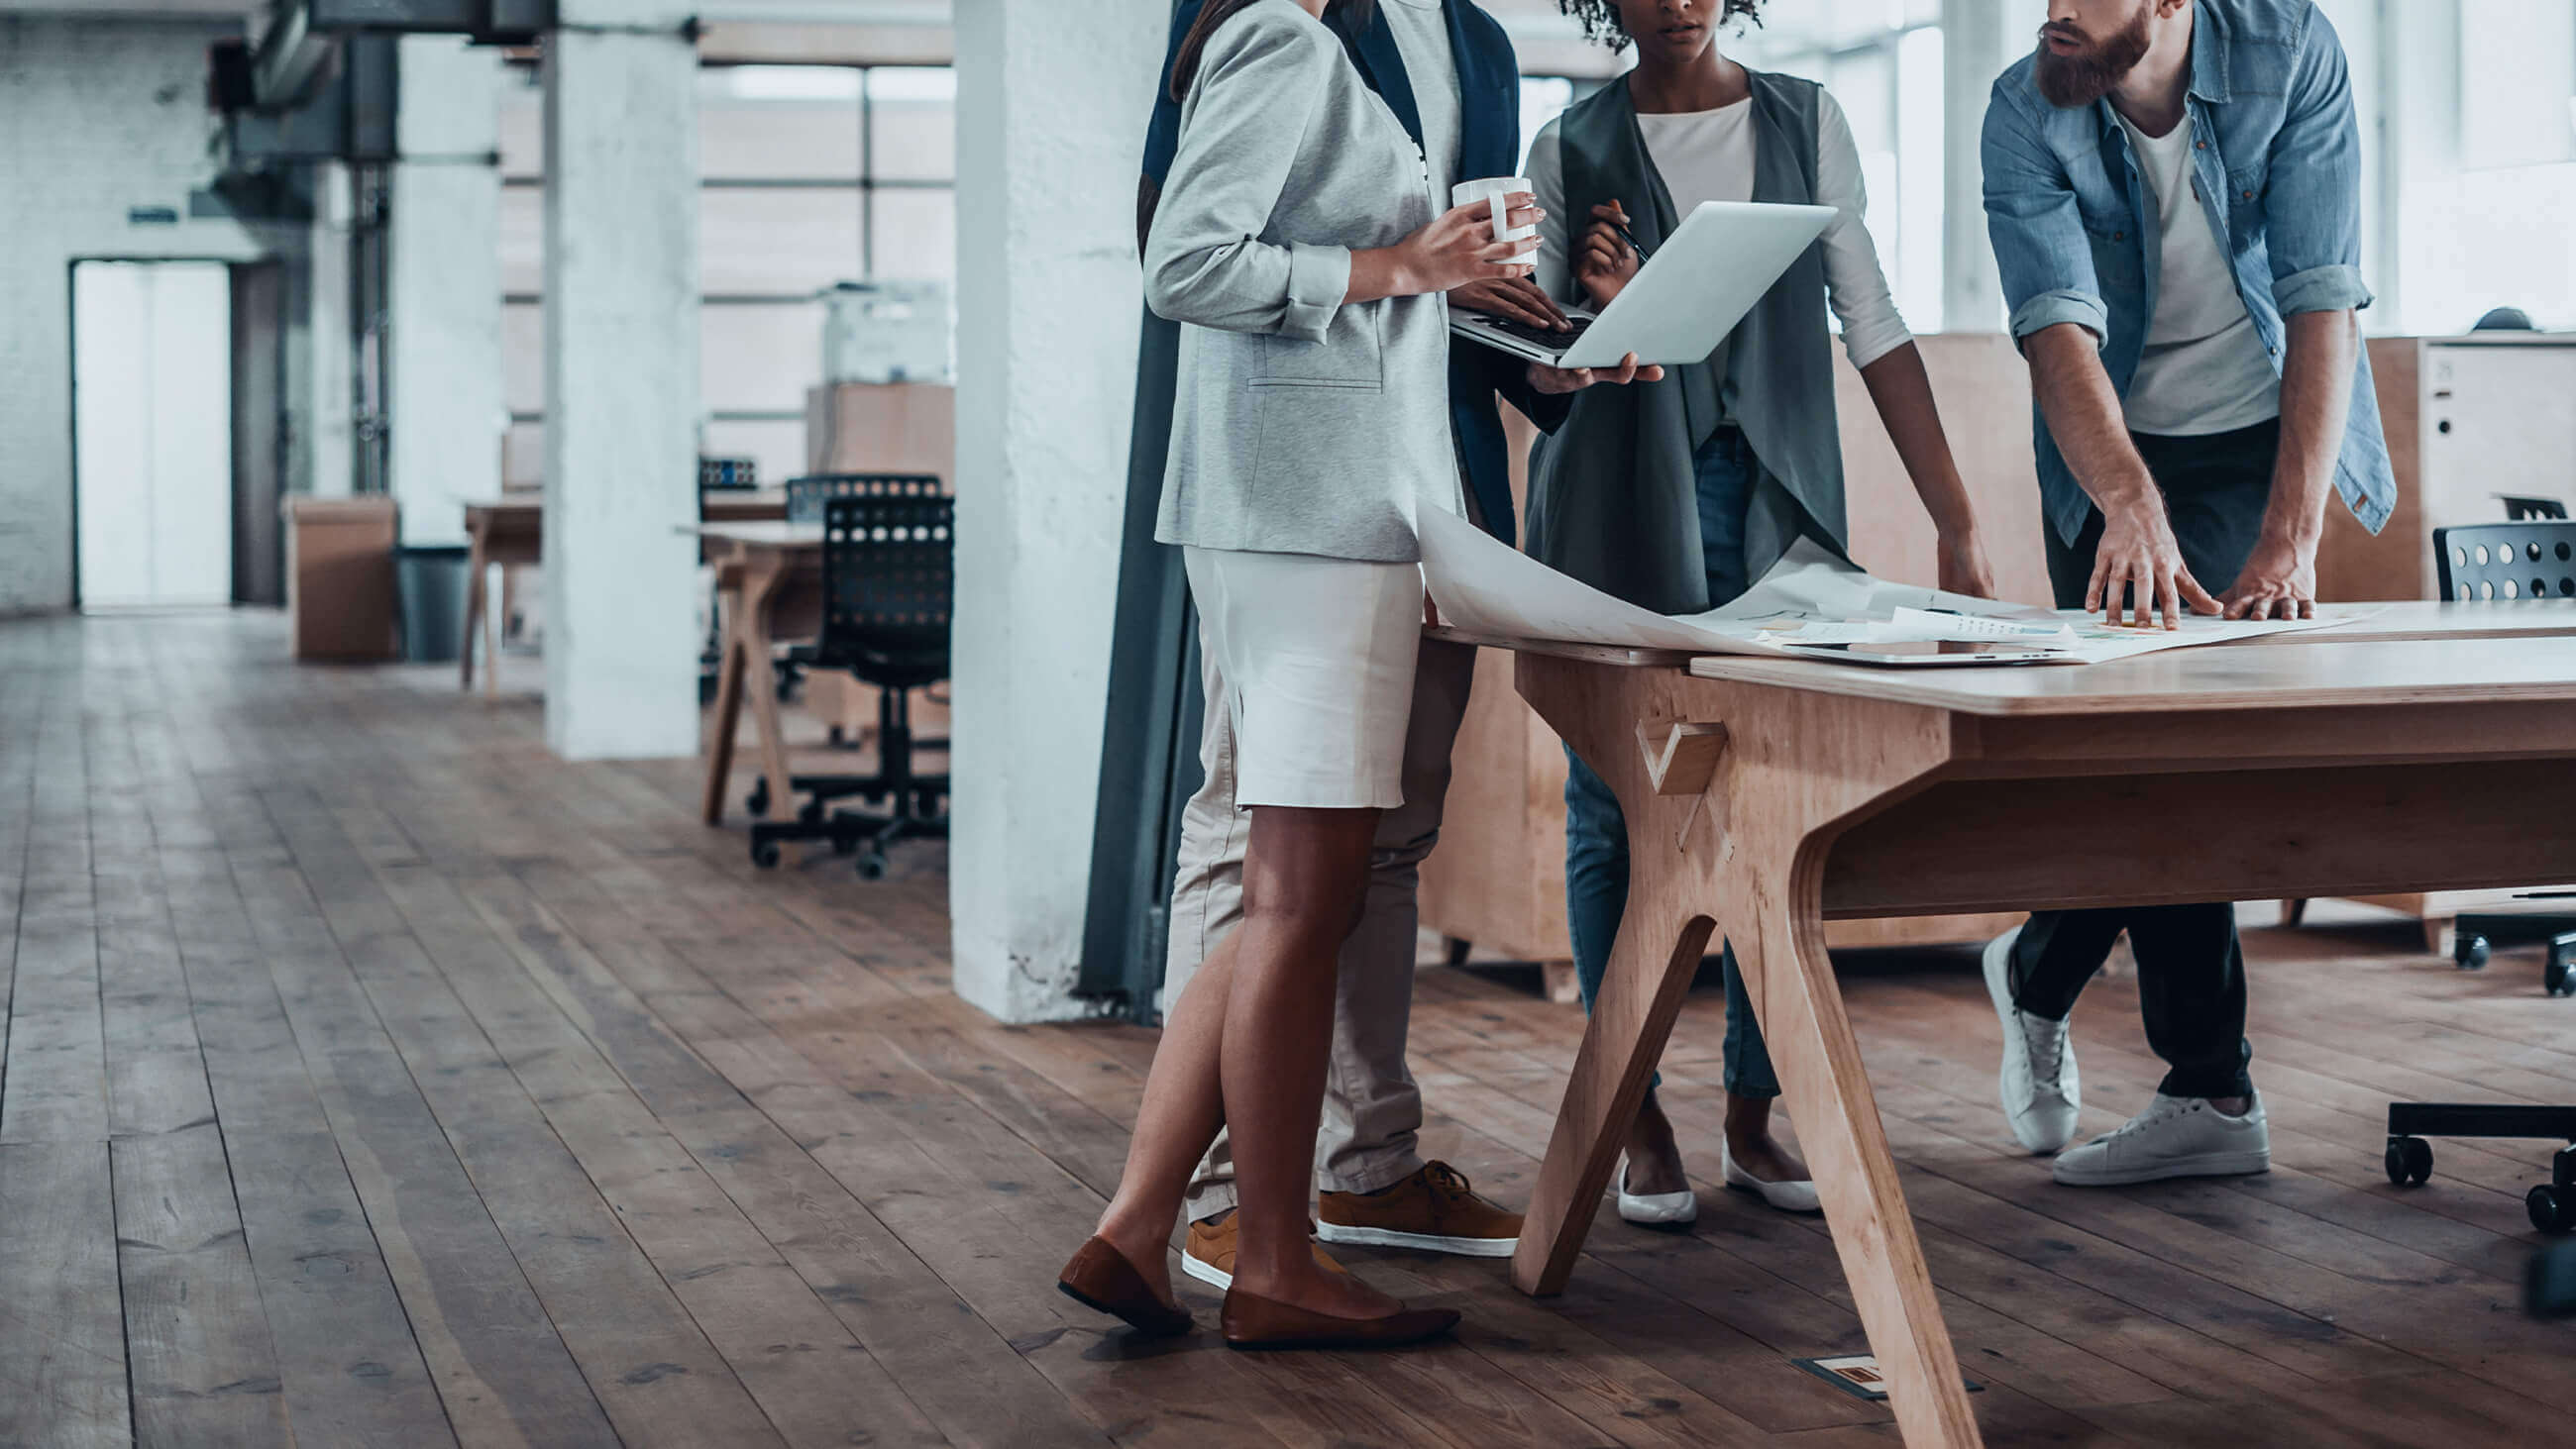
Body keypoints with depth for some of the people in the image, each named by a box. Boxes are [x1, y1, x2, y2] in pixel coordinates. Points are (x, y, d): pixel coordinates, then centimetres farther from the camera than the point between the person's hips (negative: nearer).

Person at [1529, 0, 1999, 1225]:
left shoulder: (1804, 123, 8)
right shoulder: (1574, 147, 5)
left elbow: (1875, 326, 5)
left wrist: (1956, 523, 0)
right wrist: (1600, 311, -16)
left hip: (1771, 498, 1)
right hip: (1618, 503, -1)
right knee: (1615, 811, 0)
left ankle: (1753, 1115, 10)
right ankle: (1639, 1122, 9)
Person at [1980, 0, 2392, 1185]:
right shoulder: (2026, 115, -18)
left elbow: (2324, 303, -23)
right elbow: (2058, 327, -30)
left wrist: (2292, 537, -33)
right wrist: (2131, 507, -48)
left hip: (2267, 439, 0)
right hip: (2114, 460, 1)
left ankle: (2040, 974, 9)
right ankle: (2210, 1096, 1)